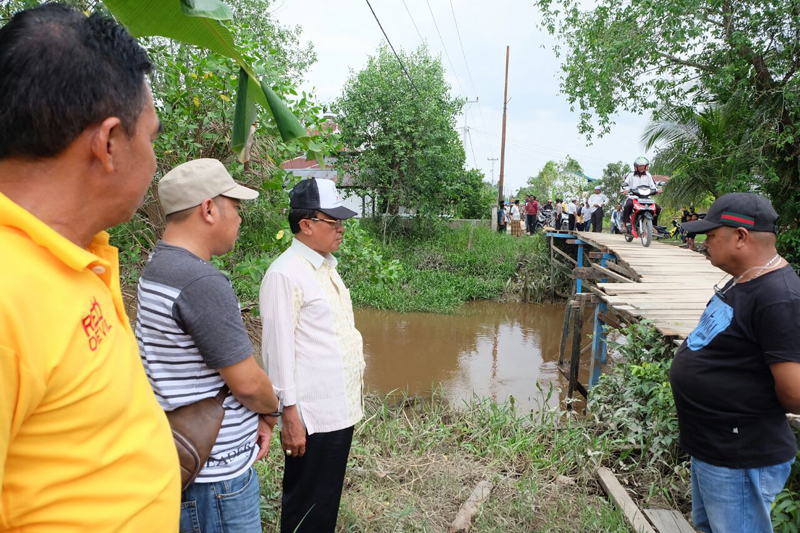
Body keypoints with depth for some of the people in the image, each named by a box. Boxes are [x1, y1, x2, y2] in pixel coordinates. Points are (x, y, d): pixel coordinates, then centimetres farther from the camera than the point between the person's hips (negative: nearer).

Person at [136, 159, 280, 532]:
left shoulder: (158, 268, 7)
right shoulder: (202, 282, -26)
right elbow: (247, 383, -22)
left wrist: (252, 417, 8)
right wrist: (272, 406, 0)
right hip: (216, 474, -9)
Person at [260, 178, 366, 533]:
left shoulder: (326, 267, 11)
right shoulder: (285, 274, -16)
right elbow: (279, 348, -18)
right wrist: (290, 415, -17)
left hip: (342, 409, 8)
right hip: (312, 417, -8)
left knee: (329, 501, 21)